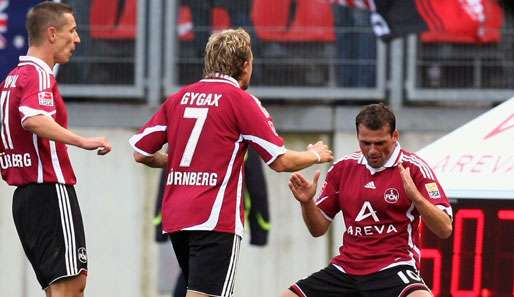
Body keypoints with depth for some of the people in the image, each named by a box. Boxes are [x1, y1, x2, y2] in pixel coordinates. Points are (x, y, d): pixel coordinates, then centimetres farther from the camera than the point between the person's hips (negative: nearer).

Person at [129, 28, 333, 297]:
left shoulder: (179, 98, 11)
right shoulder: (241, 100, -4)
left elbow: (140, 153, 12)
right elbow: (281, 161, -3)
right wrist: (316, 155, 17)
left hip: (175, 218, 7)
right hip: (215, 219, -7)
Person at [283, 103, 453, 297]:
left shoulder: (413, 168, -5)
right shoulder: (343, 168, 9)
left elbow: (445, 230, -11)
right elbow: (318, 228, 15)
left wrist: (415, 196, -26)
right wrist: (307, 202, -5)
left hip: (394, 267, -5)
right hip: (345, 268, 5)